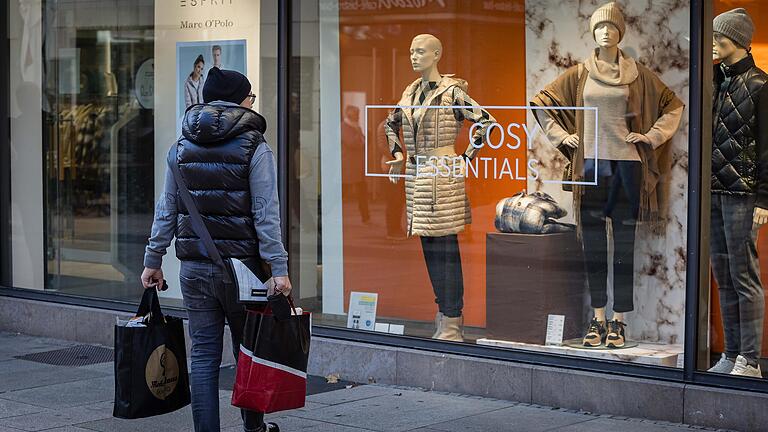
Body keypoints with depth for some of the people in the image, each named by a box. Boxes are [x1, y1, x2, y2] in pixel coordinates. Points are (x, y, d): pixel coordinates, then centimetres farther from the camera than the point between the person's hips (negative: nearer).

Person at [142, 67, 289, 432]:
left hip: (194, 269, 3)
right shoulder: (254, 147, -6)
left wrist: (153, 260, 13)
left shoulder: (183, 146, 7)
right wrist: (278, 267, -13)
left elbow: (166, 209, 8)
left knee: (203, 355, 5)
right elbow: (265, 213, -12)